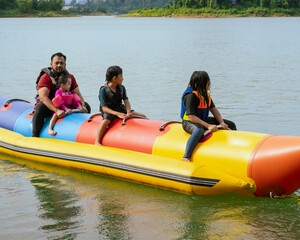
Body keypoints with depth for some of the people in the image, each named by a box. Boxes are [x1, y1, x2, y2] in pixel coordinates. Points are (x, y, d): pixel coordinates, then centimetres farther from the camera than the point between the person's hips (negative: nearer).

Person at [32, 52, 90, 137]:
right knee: (40, 107, -39)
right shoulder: (45, 78, -16)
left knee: (86, 107, -6)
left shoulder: (70, 77, 3)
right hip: (49, 107, -5)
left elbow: (77, 94, 3)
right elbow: (43, 97, -29)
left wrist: (82, 106, -21)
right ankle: (35, 136, -33)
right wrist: (57, 110, -44)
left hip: (65, 106, 5)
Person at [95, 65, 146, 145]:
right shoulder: (103, 90, -13)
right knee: (106, 120, -41)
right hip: (108, 111, -6)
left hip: (121, 109, 6)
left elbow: (126, 101, -4)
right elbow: (104, 108, -19)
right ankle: (97, 141, -33)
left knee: (143, 117, -4)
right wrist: (117, 114, -33)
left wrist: (128, 113, -26)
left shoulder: (122, 88, 5)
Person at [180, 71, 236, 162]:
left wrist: (222, 123, -8)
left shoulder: (206, 94, 7)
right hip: (189, 122, -9)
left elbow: (214, 110, 9)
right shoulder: (191, 96, -22)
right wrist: (208, 126, -32)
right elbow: (191, 117, -27)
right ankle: (186, 157, -52)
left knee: (231, 125, 10)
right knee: (199, 130, -47)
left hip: (203, 120, 9)